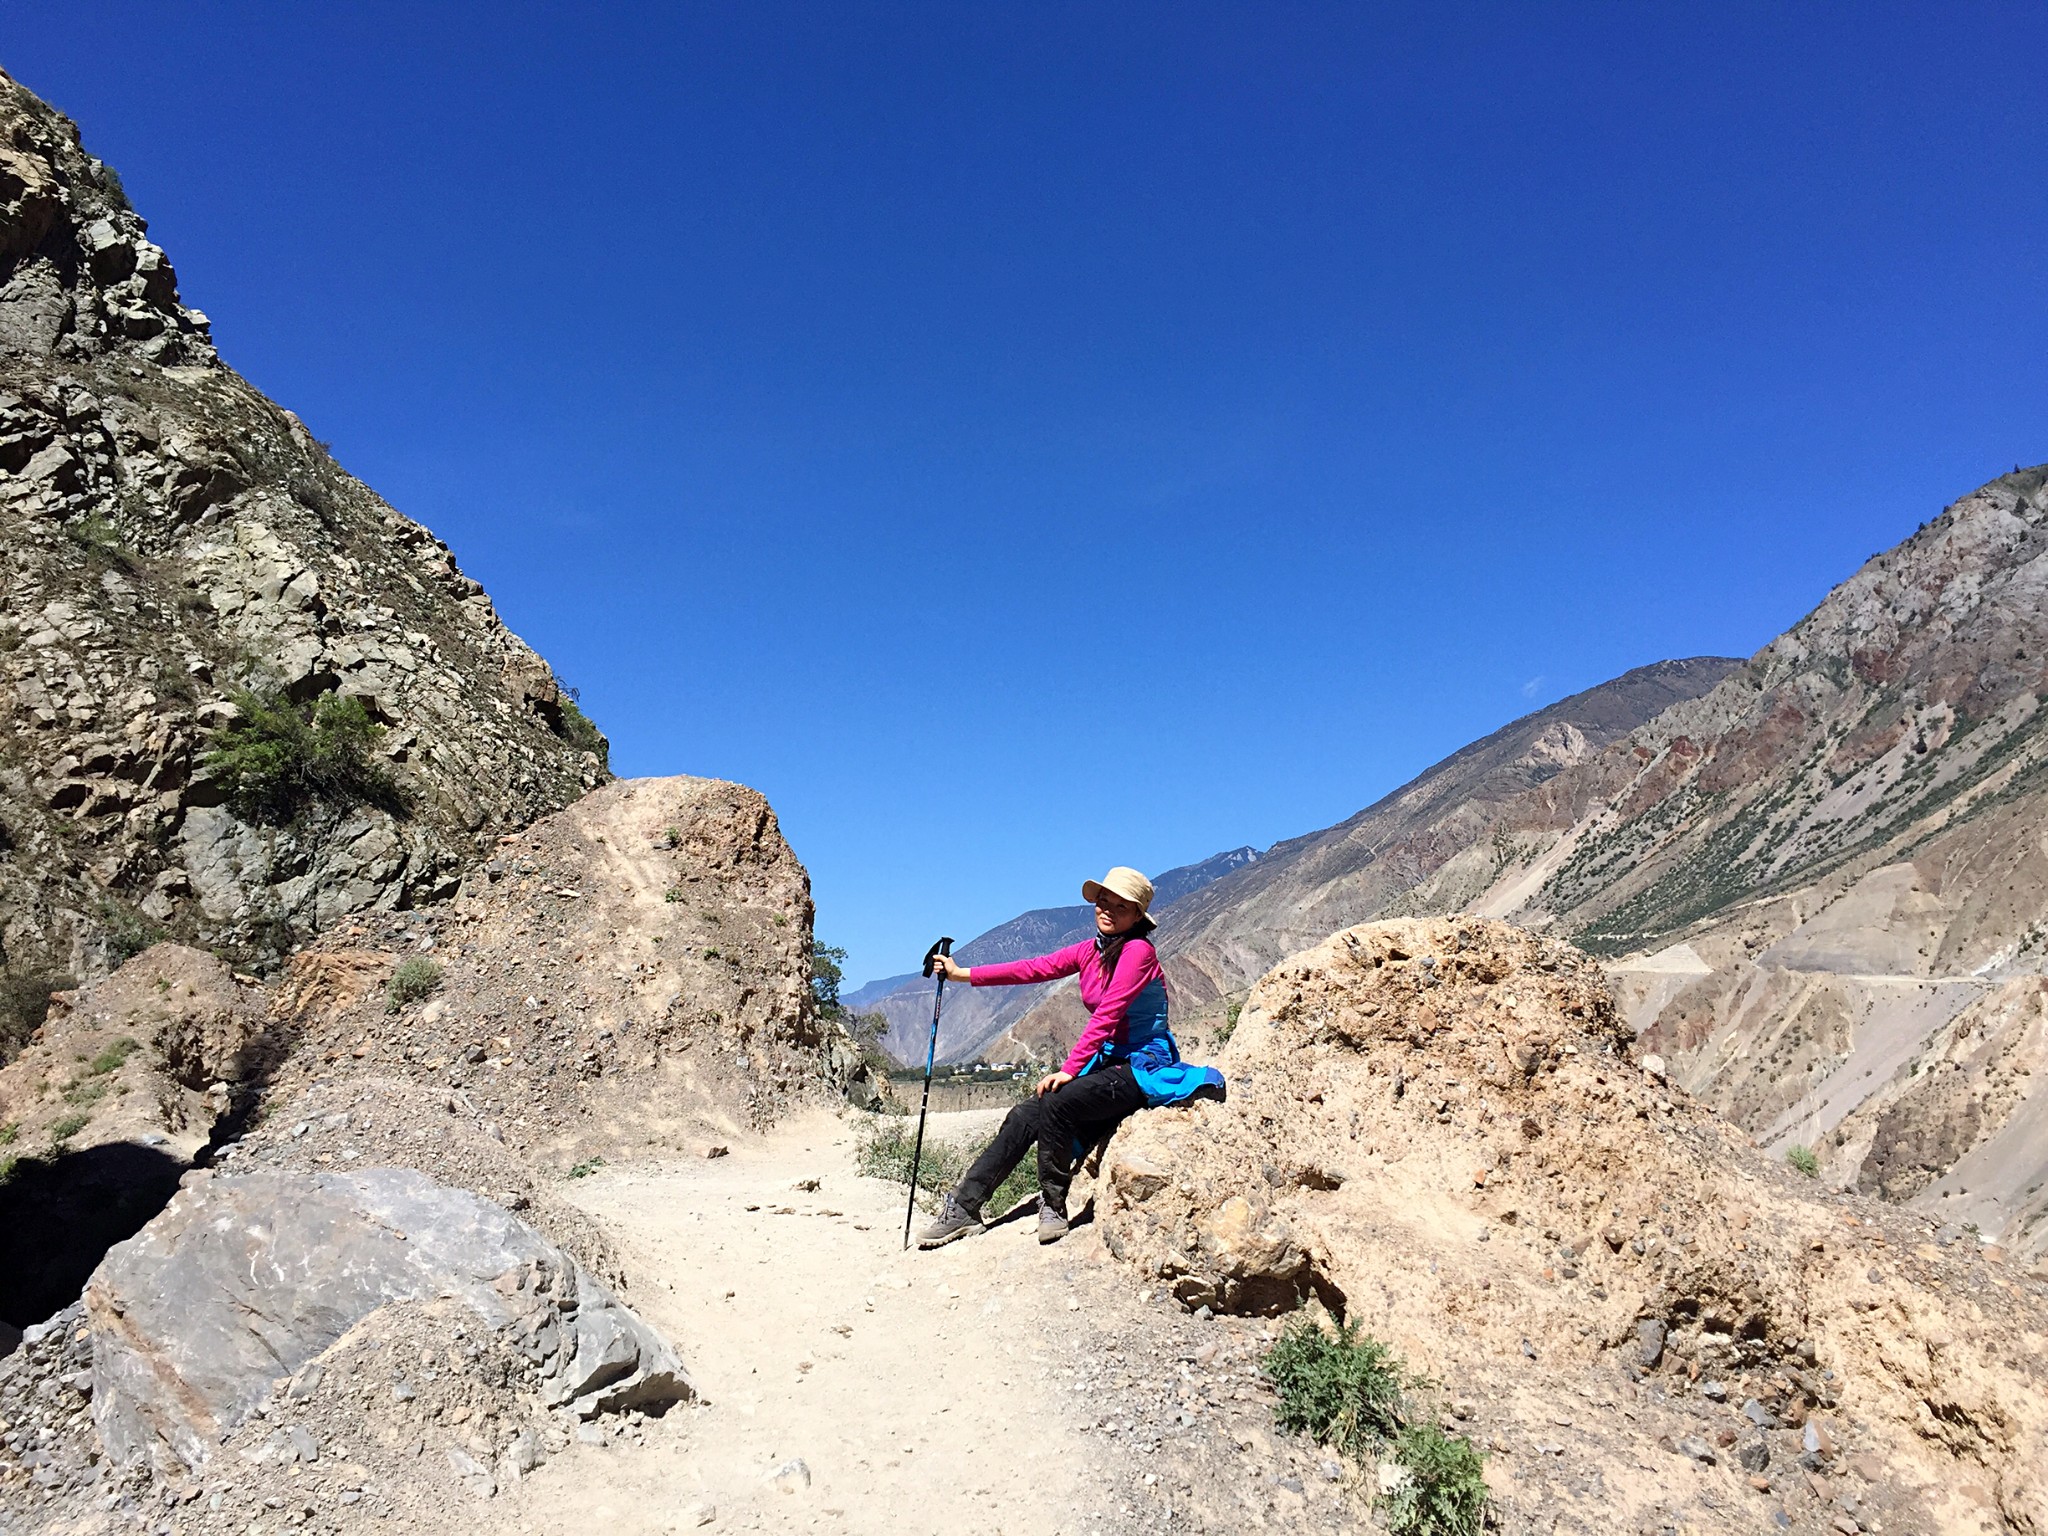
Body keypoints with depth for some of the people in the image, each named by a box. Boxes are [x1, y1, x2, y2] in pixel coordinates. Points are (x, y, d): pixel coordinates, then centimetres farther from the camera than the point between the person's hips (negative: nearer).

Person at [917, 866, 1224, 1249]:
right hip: (1107, 1064, 8)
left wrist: (1069, 1069, -24)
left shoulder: (1138, 950, -14)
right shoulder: (1090, 950, 10)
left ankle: (1053, 1205, -10)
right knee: (1024, 1116, -6)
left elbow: (1106, 1016, -21)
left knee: (1056, 1102, -29)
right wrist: (962, 974, 2)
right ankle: (964, 1207, -1)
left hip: (1143, 1067, -8)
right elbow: (1033, 968, 6)